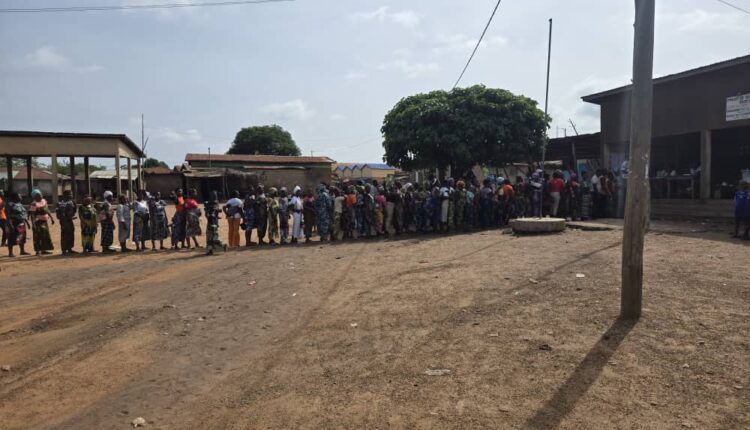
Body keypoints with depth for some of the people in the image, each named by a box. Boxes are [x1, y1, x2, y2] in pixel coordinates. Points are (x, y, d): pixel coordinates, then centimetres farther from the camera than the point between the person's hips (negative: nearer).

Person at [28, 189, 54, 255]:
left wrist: (51, 218, 19)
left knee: (45, 235, 12)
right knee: (38, 236, -3)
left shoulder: (44, 201, 9)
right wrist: (33, 223, -24)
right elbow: (31, 215, -17)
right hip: (38, 222, -8)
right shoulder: (34, 204, -14)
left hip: (44, 221, 8)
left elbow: (47, 210, 19)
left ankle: (43, 250, 21)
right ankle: (38, 250, 3)